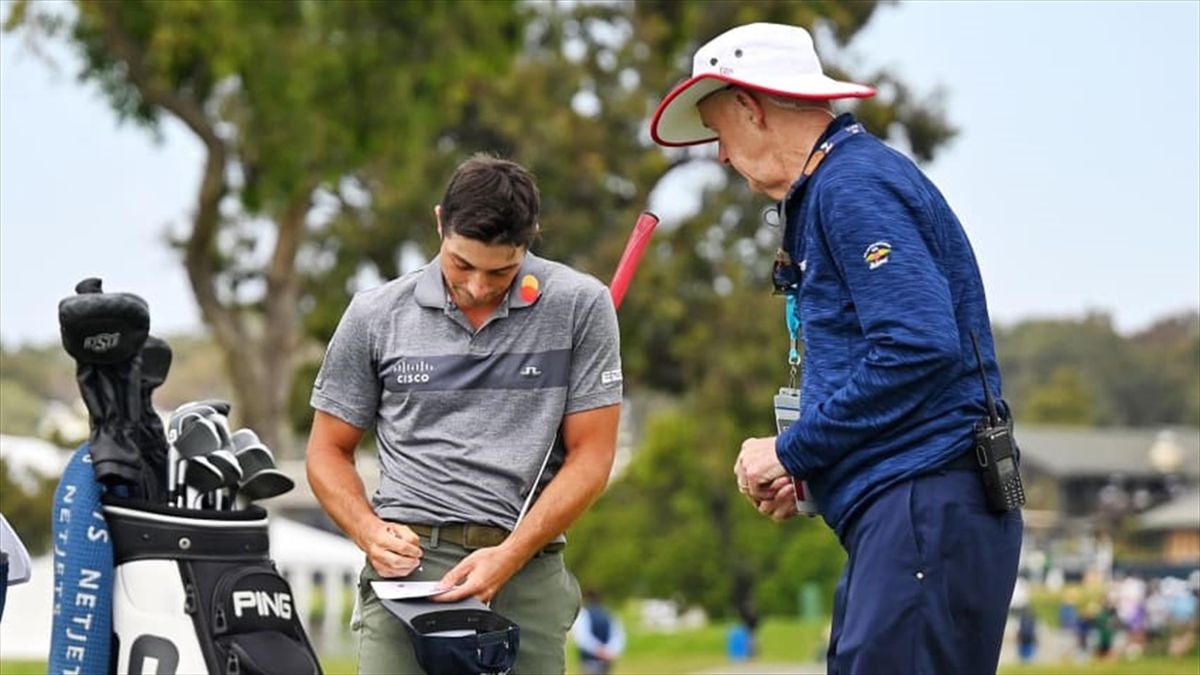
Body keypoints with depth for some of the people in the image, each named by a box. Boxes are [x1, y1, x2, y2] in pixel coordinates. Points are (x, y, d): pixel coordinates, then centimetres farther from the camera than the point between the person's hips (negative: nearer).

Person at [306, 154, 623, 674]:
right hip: (408, 563, 0)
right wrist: (371, 534, -4)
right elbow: (328, 450, 16)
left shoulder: (580, 307, 4)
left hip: (529, 571, 0)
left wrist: (508, 556, -8)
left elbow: (589, 456, 3)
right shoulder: (375, 315, 8)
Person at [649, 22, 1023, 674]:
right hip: (894, 520, 11)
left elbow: (918, 345, -21)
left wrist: (792, 452, -11)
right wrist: (802, 468, 8)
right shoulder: (832, 188, 23)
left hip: (928, 513, -11)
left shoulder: (853, 186, -9)